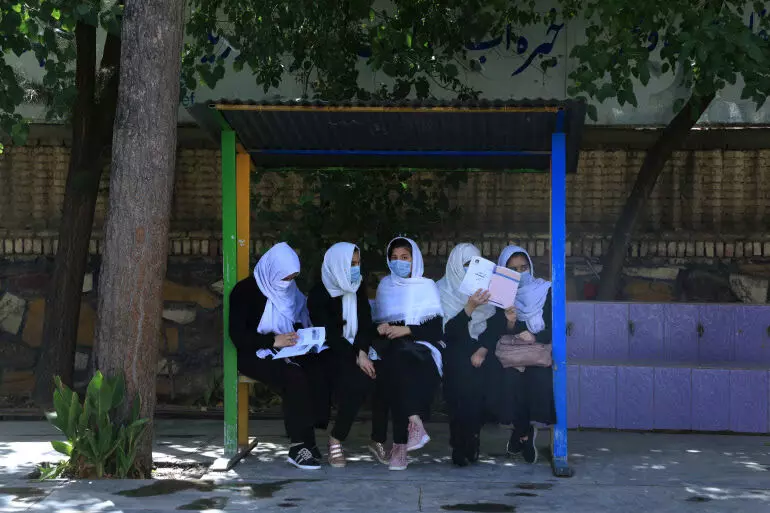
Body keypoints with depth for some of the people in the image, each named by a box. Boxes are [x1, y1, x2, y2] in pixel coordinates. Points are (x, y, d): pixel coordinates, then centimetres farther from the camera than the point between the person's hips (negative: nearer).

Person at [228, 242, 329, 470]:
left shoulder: (289, 291, 13)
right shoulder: (246, 290, -7)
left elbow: (299, 323, 24)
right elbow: (237, 335, -14)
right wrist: (274, 341, -21)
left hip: (287, 353, 6)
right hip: (255, 355, -6)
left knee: (318, 370, -27)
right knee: (295, 378, -34)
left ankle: (305, 441, -28)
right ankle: (300, 446, -28)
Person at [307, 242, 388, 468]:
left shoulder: (359, 288, 10)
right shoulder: (319, 295, -6)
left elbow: (366, 323, 2)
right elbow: (328, 333, -12)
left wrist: (362, 352, -17)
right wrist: (356, 357, -22)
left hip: (358, 349, 4)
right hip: (333, 354, -4)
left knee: (381, 376, -27)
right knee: (358, 380, -33)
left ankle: (379, 441, -15)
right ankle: (336, 439, -15)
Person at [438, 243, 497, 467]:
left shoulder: (484, 287, 10)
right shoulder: (443, 291, 1)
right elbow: (449, 330, -10)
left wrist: (483, 350, -10)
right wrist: (470, 307, -23)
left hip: (481, 348, 3)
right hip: (455, 349, -3)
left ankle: (467, 447, -5)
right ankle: (462, 448, -11)